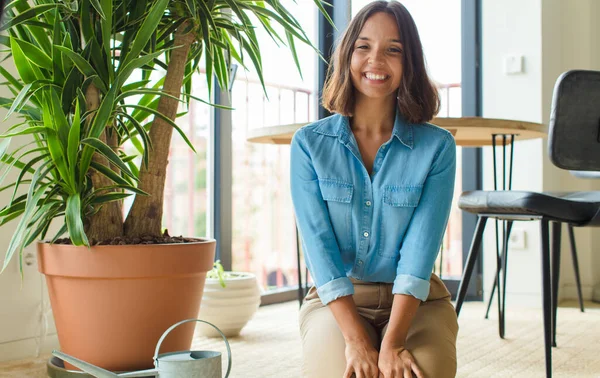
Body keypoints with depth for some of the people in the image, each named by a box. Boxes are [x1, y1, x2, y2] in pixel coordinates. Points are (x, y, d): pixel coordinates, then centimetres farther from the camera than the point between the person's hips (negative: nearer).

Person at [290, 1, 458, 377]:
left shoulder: (437, 146, -3)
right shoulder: (309, 144, -2)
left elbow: (419, 251, -12)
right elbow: (318, 245, -9)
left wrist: (392, 343, -23)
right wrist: (356, 338, -19)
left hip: (416, 302, 0)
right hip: (336, 301, 0)